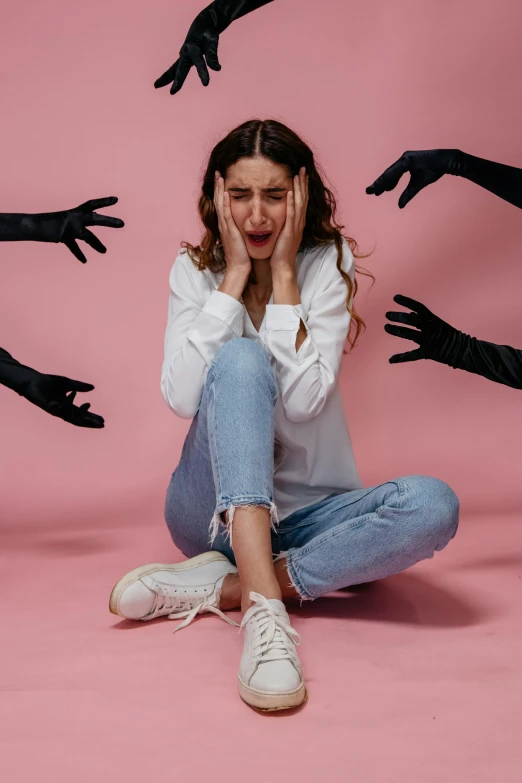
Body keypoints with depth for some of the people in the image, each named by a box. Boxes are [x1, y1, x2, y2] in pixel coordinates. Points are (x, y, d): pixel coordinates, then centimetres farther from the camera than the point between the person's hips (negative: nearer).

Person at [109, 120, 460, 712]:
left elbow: (304, 400, -18)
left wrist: (284, 274, -16)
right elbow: (182, 398, -18)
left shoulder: (328, 264, -4)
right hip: (217, 506, 0)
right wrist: (234, 276, -15)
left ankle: (219, 586, -24)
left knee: (433, 504, -28)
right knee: (240, 359, -29)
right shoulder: (194, 270, -1)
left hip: (306, 509, 1)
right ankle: (264, 609, -38)